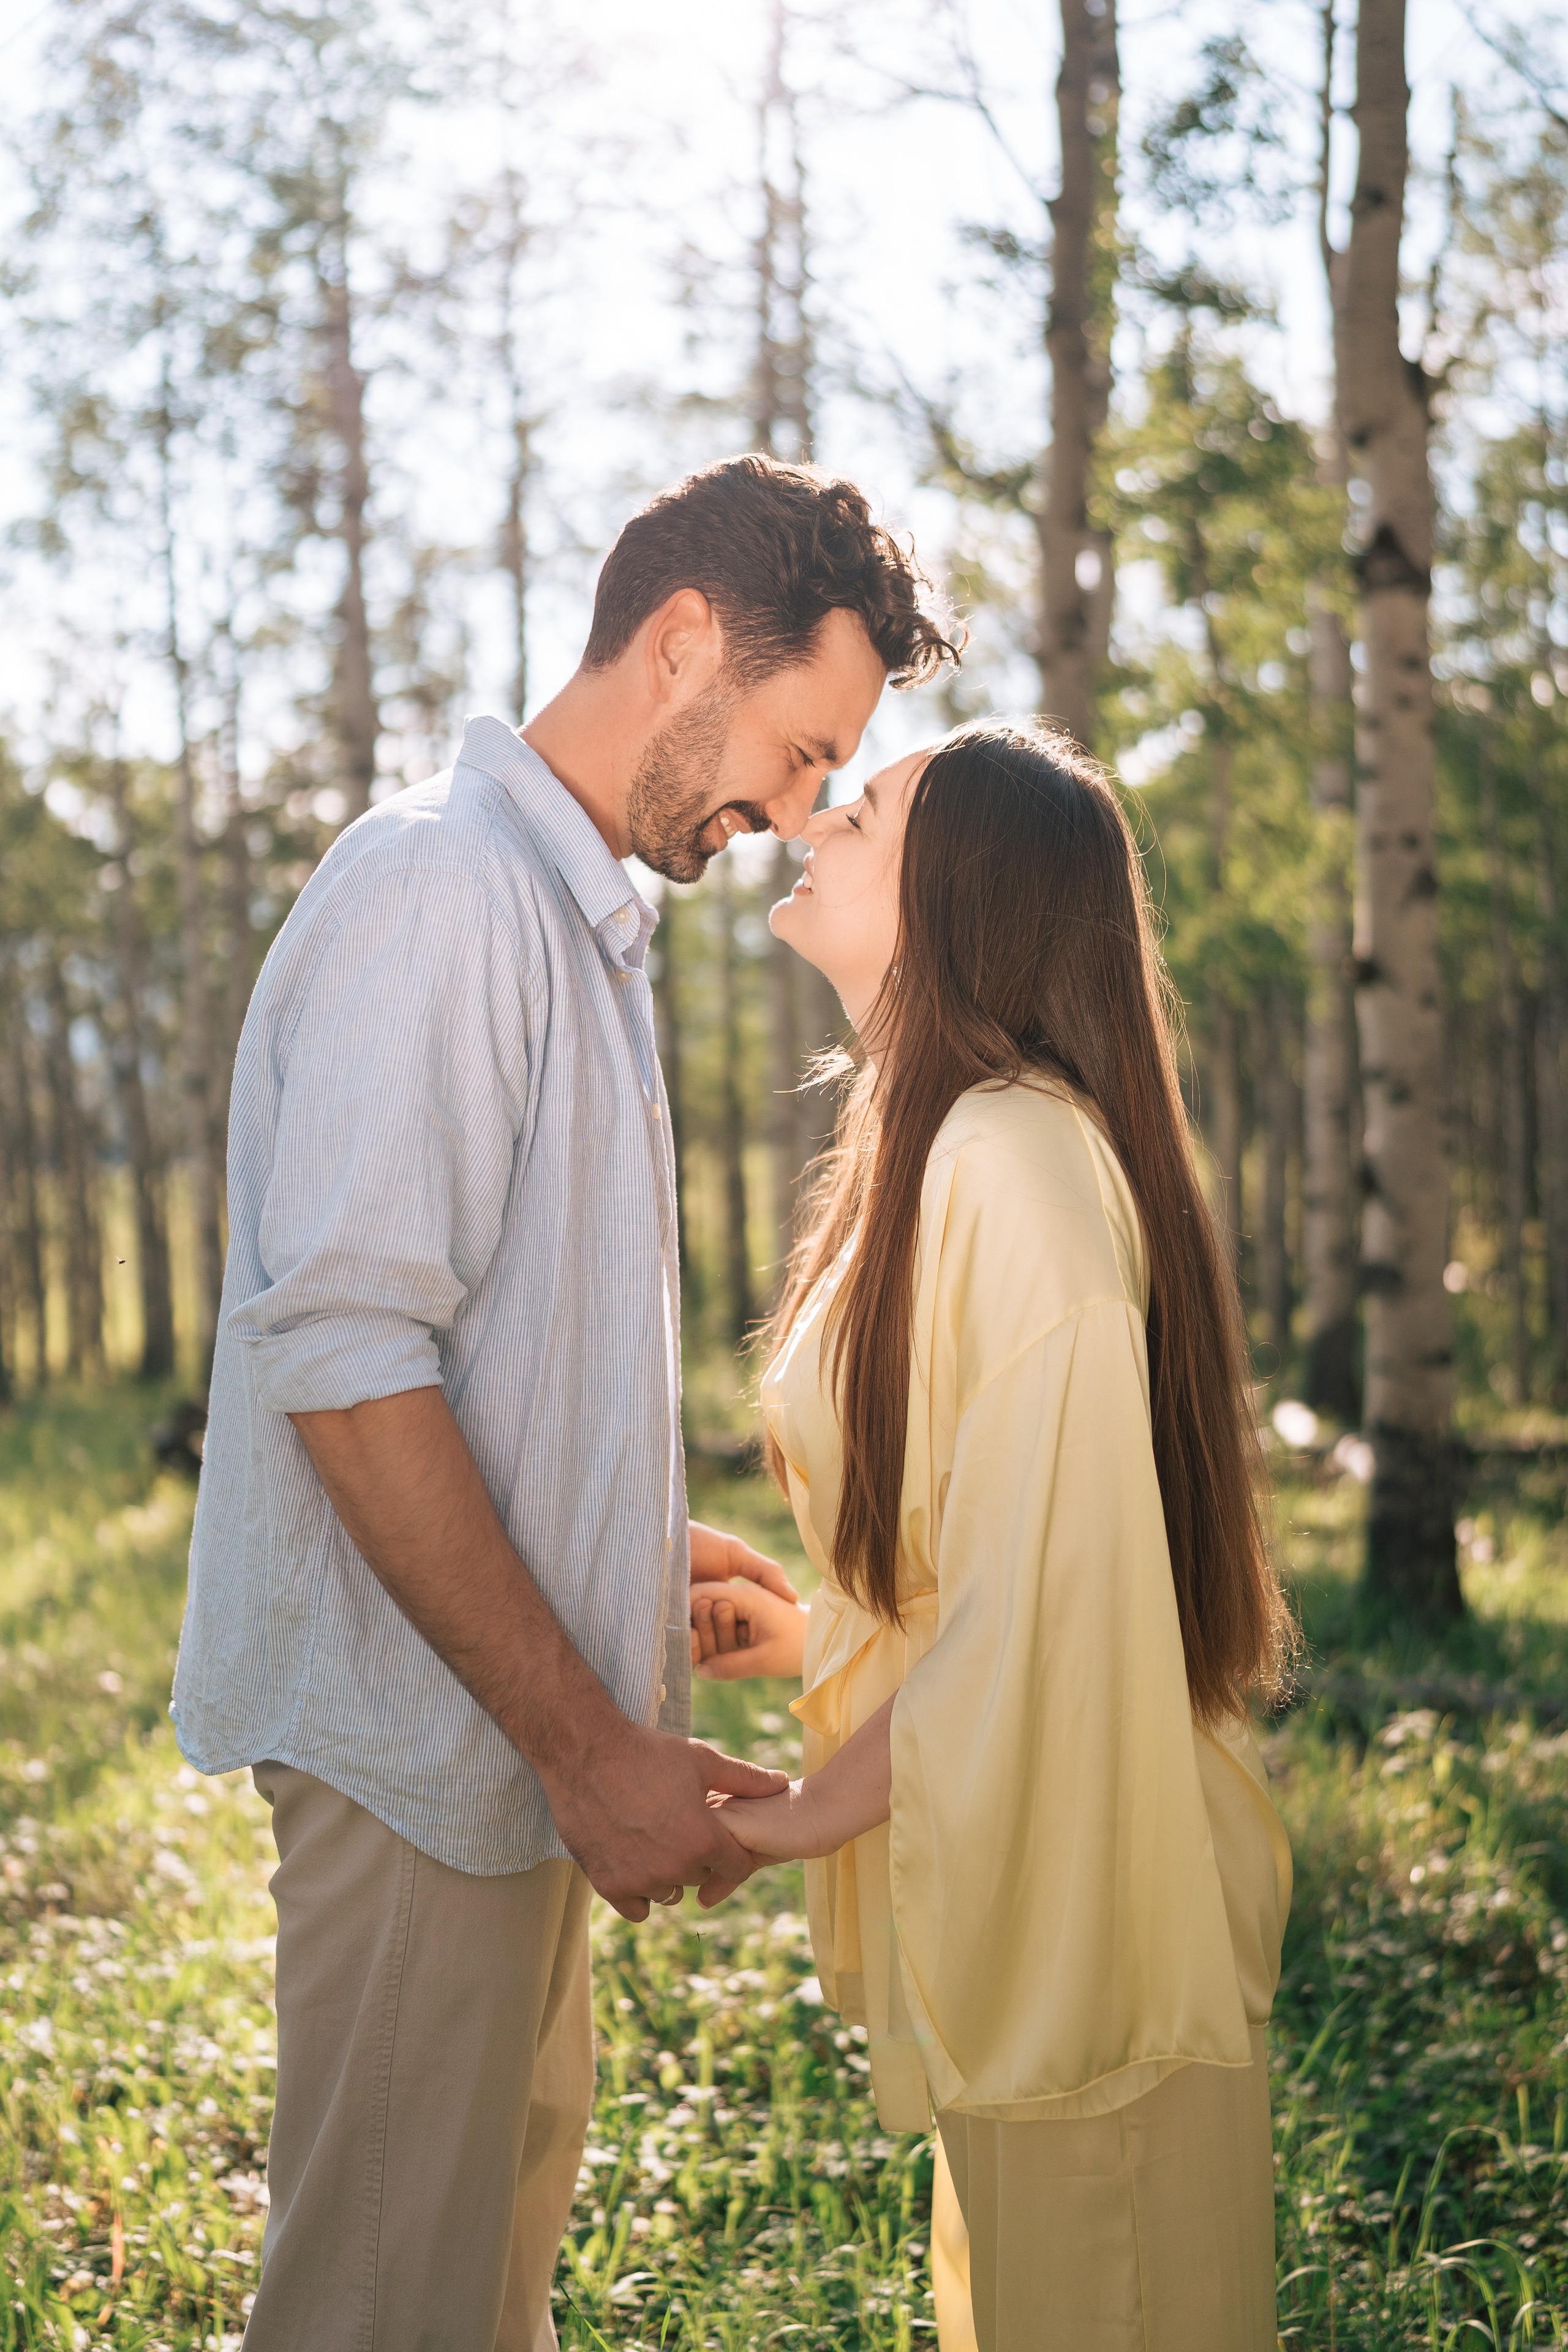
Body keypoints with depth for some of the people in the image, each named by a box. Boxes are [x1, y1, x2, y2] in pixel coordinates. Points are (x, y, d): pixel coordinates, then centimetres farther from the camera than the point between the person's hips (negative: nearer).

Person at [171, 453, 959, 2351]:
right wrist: (587, 1742, -23)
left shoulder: (573, 911, 15)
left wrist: (637, 1545, 16)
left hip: (522, 1722, 10)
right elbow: (344, 1357, -24)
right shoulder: (442, 882, -17)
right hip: (423, 1734, -10)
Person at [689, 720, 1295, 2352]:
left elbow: (1053, 1587, -25)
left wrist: (807, 1814, -16)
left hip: (1070, 1900, -10)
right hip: (999, 1895, 10)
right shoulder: (935, 1145, 11)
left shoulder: (1012, 1155, -21)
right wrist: (808, 1634, 11)